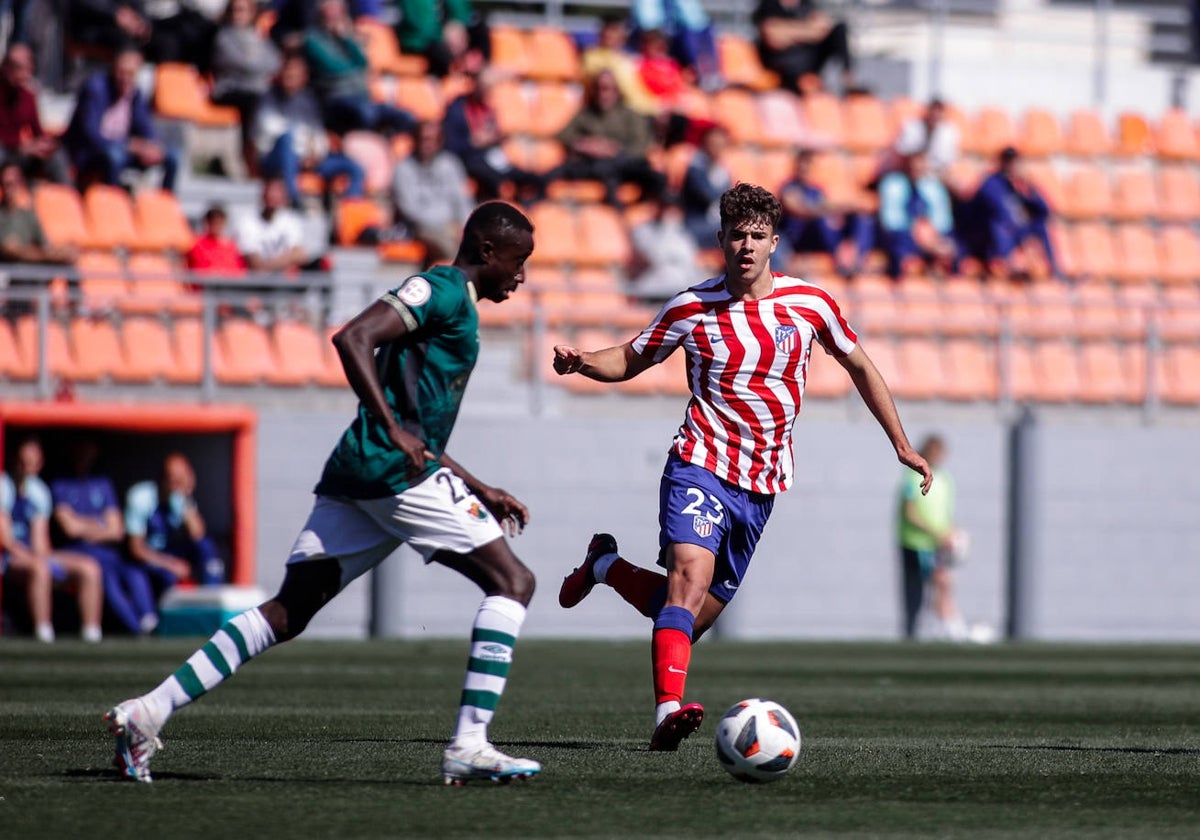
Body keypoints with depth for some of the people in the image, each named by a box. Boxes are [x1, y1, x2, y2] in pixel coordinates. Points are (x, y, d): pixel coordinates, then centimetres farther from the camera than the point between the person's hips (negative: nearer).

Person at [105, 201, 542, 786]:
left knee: (288, 612, 6)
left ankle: (149, 711, 0)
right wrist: (393, 428, -24)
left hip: (355, 475, 10)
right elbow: (352, 338, -20)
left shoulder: (452, 303, 26)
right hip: (394, 472, -10)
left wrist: (479, 491, 29)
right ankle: (468, 747, -13)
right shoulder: (443, 290, -4)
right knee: (512, 581, -5)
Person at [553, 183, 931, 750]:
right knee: (692, 572, -28)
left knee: (695, 615, 8)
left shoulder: (809, 304, 0)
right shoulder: (691, 309, -3)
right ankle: (669, 711, -36)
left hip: (762, 486, 3)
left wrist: (901, 443, 15)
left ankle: (606, 565, 35)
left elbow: (859, 366, 15)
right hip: (701, 467, -3)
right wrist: (582, 363, -12)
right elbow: (629, 361, 10)